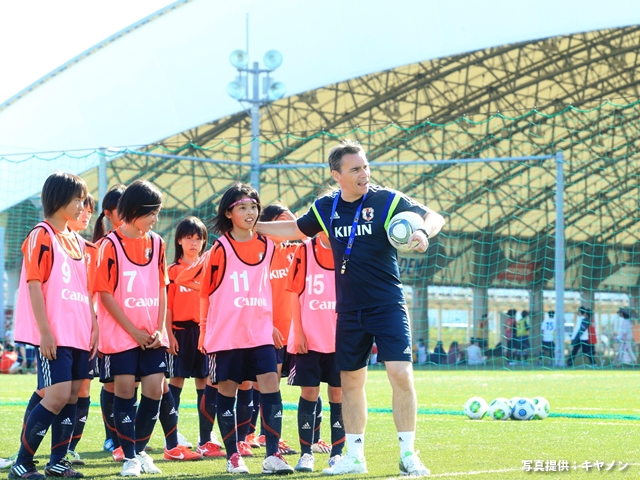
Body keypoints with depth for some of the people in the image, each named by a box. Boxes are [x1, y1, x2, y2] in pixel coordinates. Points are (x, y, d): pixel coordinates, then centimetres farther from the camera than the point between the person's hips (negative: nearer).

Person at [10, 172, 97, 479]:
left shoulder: (77, 241, 16)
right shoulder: (42, 235, -8)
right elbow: (34, 285, -13)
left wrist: (94, 326, 10)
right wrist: (45, 332, -18)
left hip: (79, 335, 8)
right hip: (55, 335, -8)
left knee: (73, 395, 6)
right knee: (58, 395, -14)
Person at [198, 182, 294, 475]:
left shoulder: (267, 245, 7)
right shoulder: (221, 248, -4)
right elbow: (206, 291, 1)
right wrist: (204, 329, 1)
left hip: (260, 332, 3)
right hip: (226, 334, -3)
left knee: (270, 385, -9)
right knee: (227, 390, 3)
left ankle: (272, 455, -9)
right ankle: (232, 456, 13)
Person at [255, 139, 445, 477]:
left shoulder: (388, 200, -7)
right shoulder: (326, 208, 5)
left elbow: (434, 217, -7)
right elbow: (296, 229, 23)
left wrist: (423, 232, -29)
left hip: (387, 306, -4)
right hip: (348, 310, 4)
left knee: (401, 375, -15)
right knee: (350, 381, 9)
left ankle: (408, 454, -7)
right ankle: (354, 456, 21)